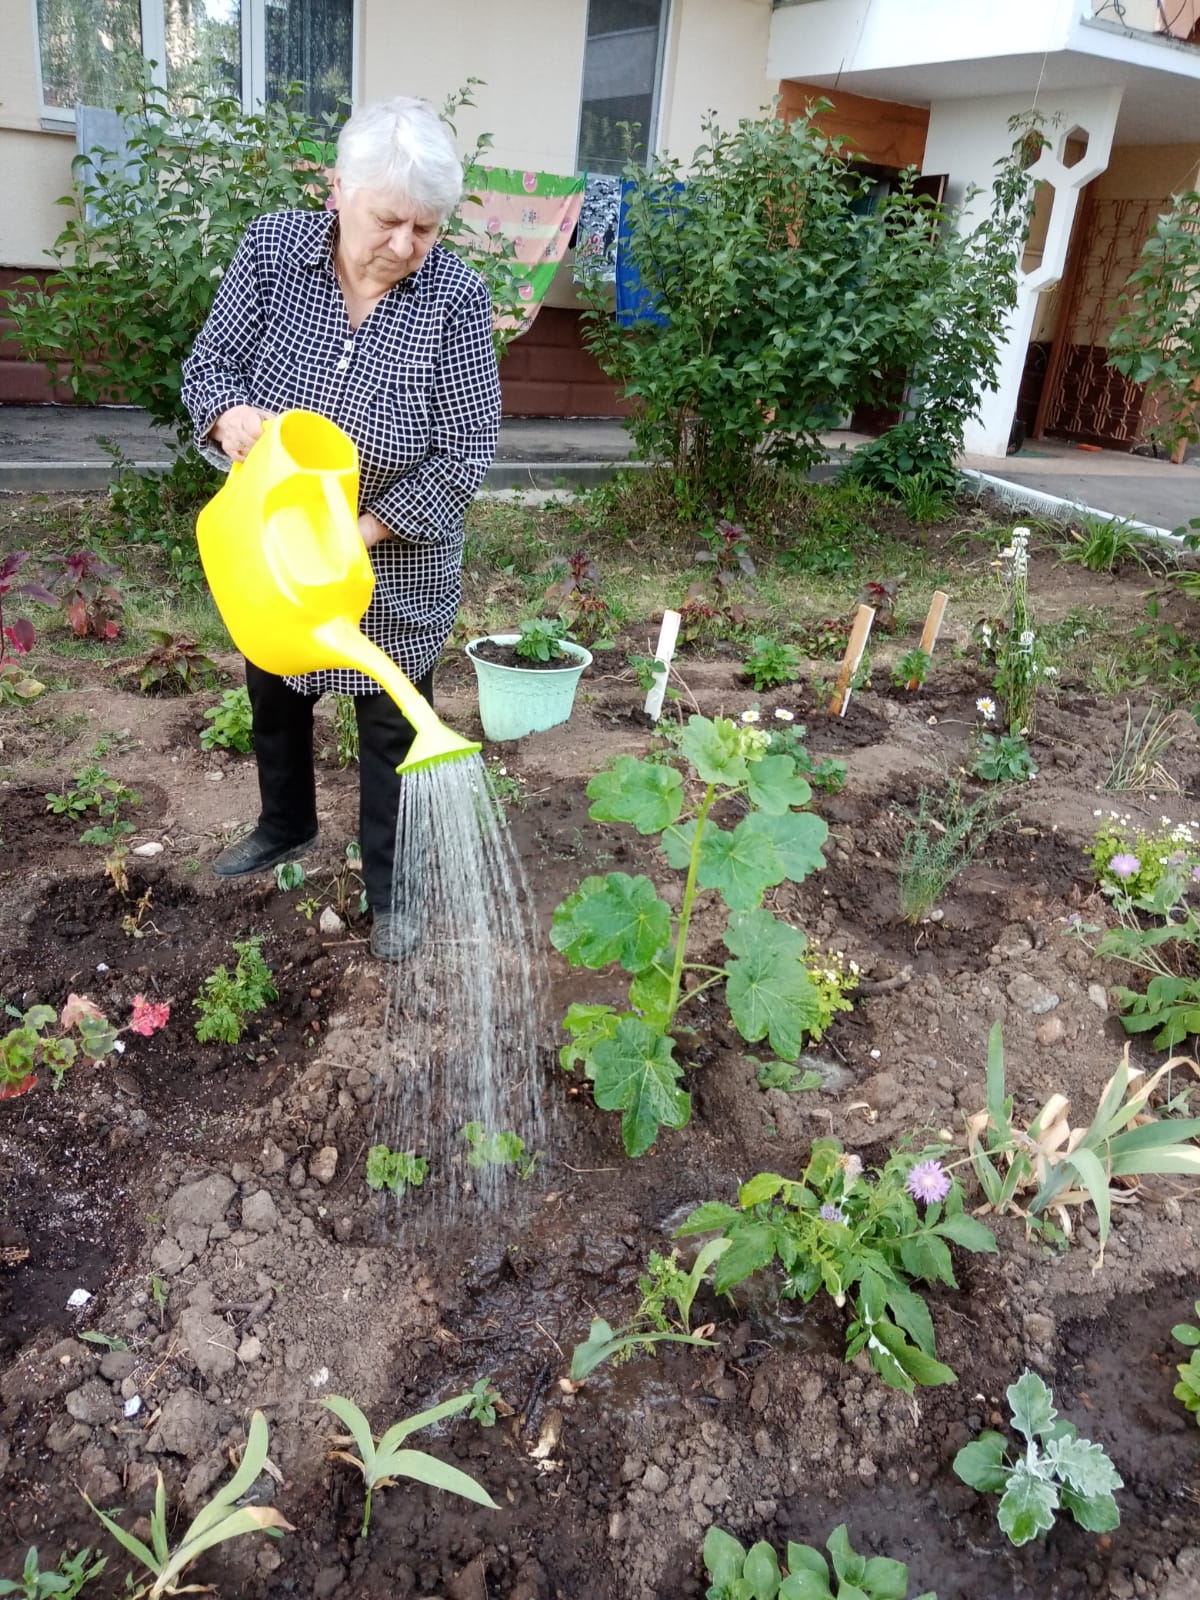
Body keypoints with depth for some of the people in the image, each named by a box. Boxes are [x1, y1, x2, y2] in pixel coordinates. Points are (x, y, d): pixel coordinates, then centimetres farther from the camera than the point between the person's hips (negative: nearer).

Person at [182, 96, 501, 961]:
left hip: (395, 569, -3)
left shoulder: (454, 297, -18)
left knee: (393, 730, 10)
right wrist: (230, 416, -30)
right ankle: (287, 826, 50)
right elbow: (208, 362, -6)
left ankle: (392, 889, 29)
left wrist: (362, 532, -23)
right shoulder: (271, 249, -11)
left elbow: (468, 448, -17)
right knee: (274, 699, 22)